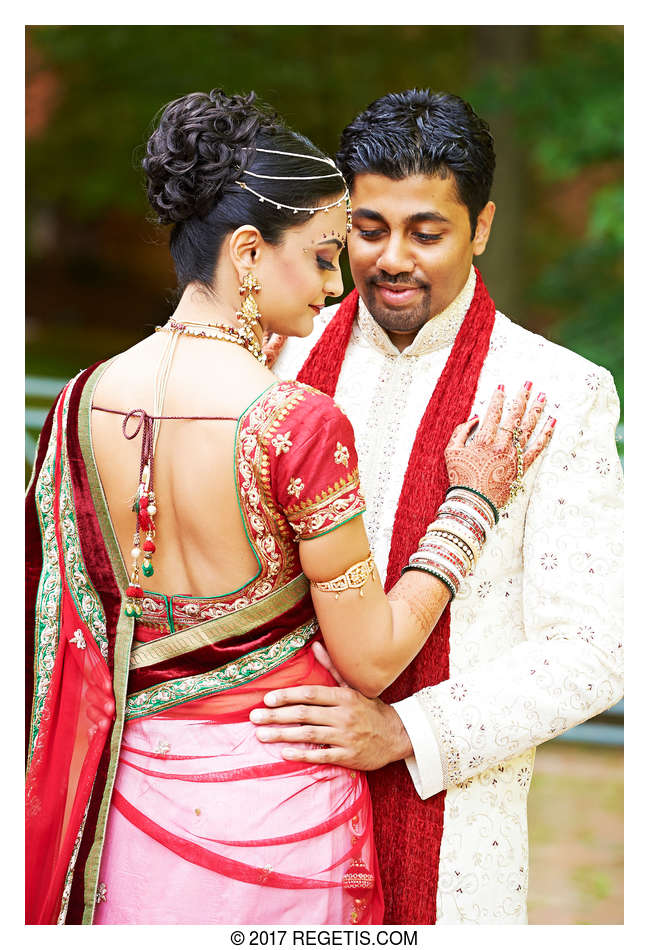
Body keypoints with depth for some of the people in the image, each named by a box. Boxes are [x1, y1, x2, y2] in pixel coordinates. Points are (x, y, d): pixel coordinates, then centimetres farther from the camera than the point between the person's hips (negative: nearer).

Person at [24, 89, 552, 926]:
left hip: (129, 794, 5)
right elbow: (370, 659, -14)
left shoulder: (84, 401, -3)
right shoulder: (298, 423, -21)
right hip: (277, 811, -5)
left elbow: (63, 620, 9)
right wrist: (471, 502, -5)